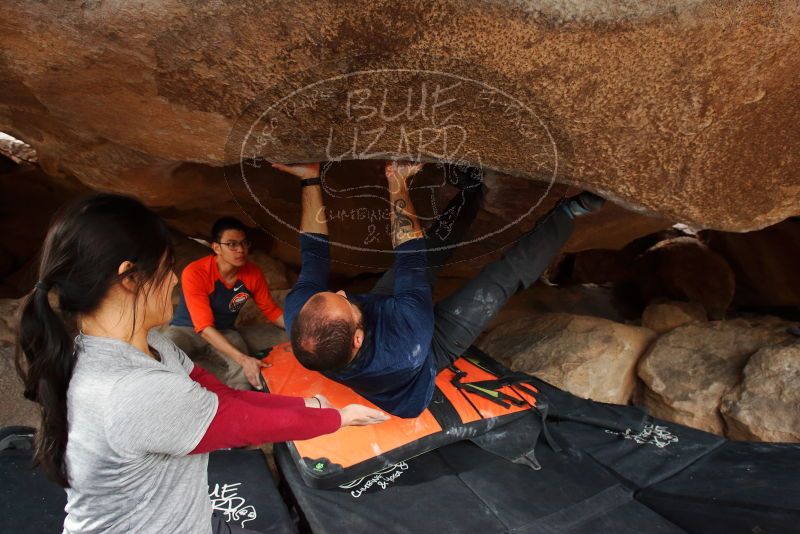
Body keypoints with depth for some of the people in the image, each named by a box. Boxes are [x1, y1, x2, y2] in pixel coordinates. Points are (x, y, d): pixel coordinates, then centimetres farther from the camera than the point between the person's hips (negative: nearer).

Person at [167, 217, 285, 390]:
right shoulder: (194, 273, -25)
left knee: (244, 374, -31)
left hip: (224, 333, 2)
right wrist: (243, 358, -43)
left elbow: (271, 310, 2)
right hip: (185, 330, -2)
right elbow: (204, 327, -30)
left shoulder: (253, 273, -11)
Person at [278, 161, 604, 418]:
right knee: (505, 275, -8)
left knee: (427, 249, 8)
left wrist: (309, 179, -18)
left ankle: (474, 192, 34)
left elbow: (313, 253, -20)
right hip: (431, 347, -4)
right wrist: (398, 183, -31)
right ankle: (567, 214, 14)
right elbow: (410, 260, -37)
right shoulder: (403, 347, -49)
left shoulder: (297, 315, -36)